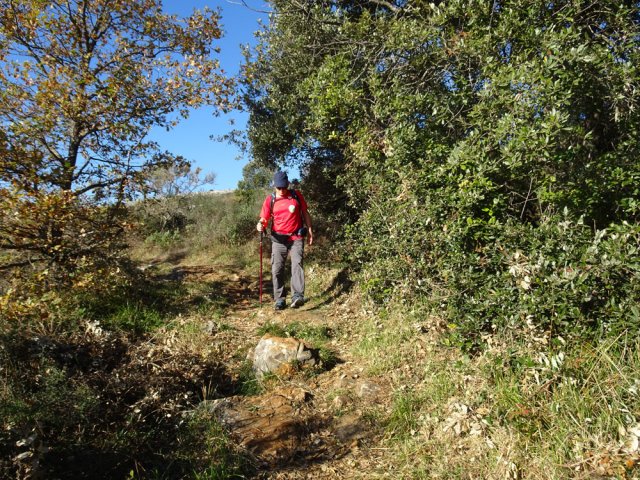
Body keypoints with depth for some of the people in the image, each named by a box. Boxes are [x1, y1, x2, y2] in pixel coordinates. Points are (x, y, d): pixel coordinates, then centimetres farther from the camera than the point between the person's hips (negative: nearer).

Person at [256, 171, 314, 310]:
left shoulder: (296, 195, 1)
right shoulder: (270, 200, 1)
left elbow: (305, 213, 10)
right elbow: (264, 219, 1)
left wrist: (310, 230, 8)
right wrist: (260, 225, -22)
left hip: (296, 238, -1)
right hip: (278, 239, 2)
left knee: (297, 264, -17)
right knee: (277, 269, 1)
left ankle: (298, 296, -27)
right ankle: (280, 299, 12)